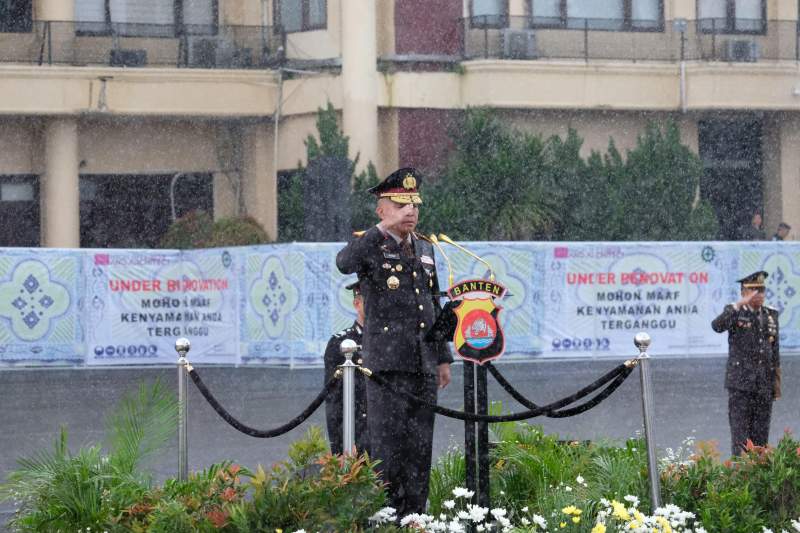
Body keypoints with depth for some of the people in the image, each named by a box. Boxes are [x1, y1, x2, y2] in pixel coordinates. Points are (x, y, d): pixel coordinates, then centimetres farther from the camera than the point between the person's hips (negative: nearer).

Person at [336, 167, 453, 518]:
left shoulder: (424, 248, 17)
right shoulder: (371, 246, -3)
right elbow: (344, 263, -28)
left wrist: (443, 358, 19)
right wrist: (386, 227, -30)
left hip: (423, 365, 6)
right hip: (387, 363, -6)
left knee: (420, 446, 7)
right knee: (388, 446, -7)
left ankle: (413, 518, 12)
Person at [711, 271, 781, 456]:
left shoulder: (771, 315, 11)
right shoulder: (734, 312, -2)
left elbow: (775, 351, 15)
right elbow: (717, 326, -24)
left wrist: (777, 382, 12)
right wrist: (740, 304, -30)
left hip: (764, 385, 4)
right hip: (740, 384, -4)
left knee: (761, 436, 6)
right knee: (740, 435, -5)